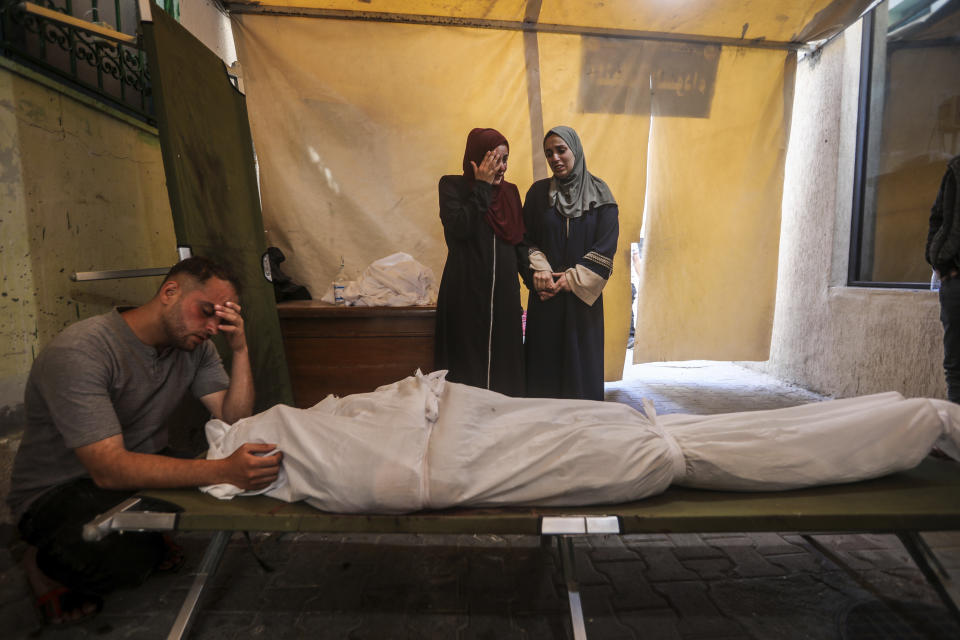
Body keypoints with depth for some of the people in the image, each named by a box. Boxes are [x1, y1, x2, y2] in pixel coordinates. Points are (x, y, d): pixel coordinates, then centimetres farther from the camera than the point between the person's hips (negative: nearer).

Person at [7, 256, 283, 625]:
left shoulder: (194, 345, -6)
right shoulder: (78, 353, -26)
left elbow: (235, 422, -10)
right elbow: (108, 469, -35)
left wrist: (240, 349, -21)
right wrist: (223, 471, -47)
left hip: (140, 465, 6)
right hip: (57, 492, -6)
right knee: (127, 557, -35)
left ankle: (147, 533, 8)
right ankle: (44, 562, 1)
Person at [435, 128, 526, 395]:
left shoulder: (510, 192, 12)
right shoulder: (452, 185, 0)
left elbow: (519, 242, 14)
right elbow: (459, 228, -17)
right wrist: (482, 185, -10)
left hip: (504, 292, 4)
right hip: (467, 292, -4)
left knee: (503, 364, 7)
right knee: (468, 363, 0)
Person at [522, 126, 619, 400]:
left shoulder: (600, 194, 2)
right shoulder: (538, 192, 7)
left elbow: (606, 246, -5)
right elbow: (526, 239, 4)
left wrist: (572, 280, -12)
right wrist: (539, 270, -14)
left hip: (582, 296, -1)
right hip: (545, 295, 1)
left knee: (582, 362, 3)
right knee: (545, 364, 4)